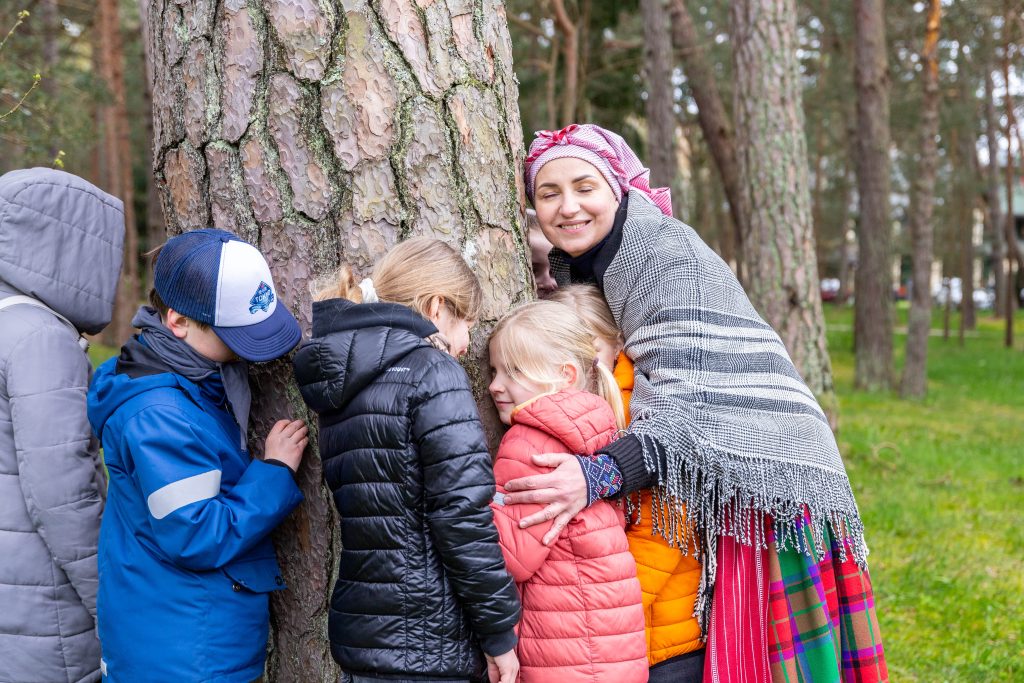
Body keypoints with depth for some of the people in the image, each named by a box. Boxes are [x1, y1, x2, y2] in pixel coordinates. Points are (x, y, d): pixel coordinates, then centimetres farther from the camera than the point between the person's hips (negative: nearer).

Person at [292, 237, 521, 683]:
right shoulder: (432, 370, -11)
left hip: (360, 631, 8)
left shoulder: (341, 382, 12)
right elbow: (462, 511, -18)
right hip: (425, 645, -8)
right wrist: (499, 630, -11)